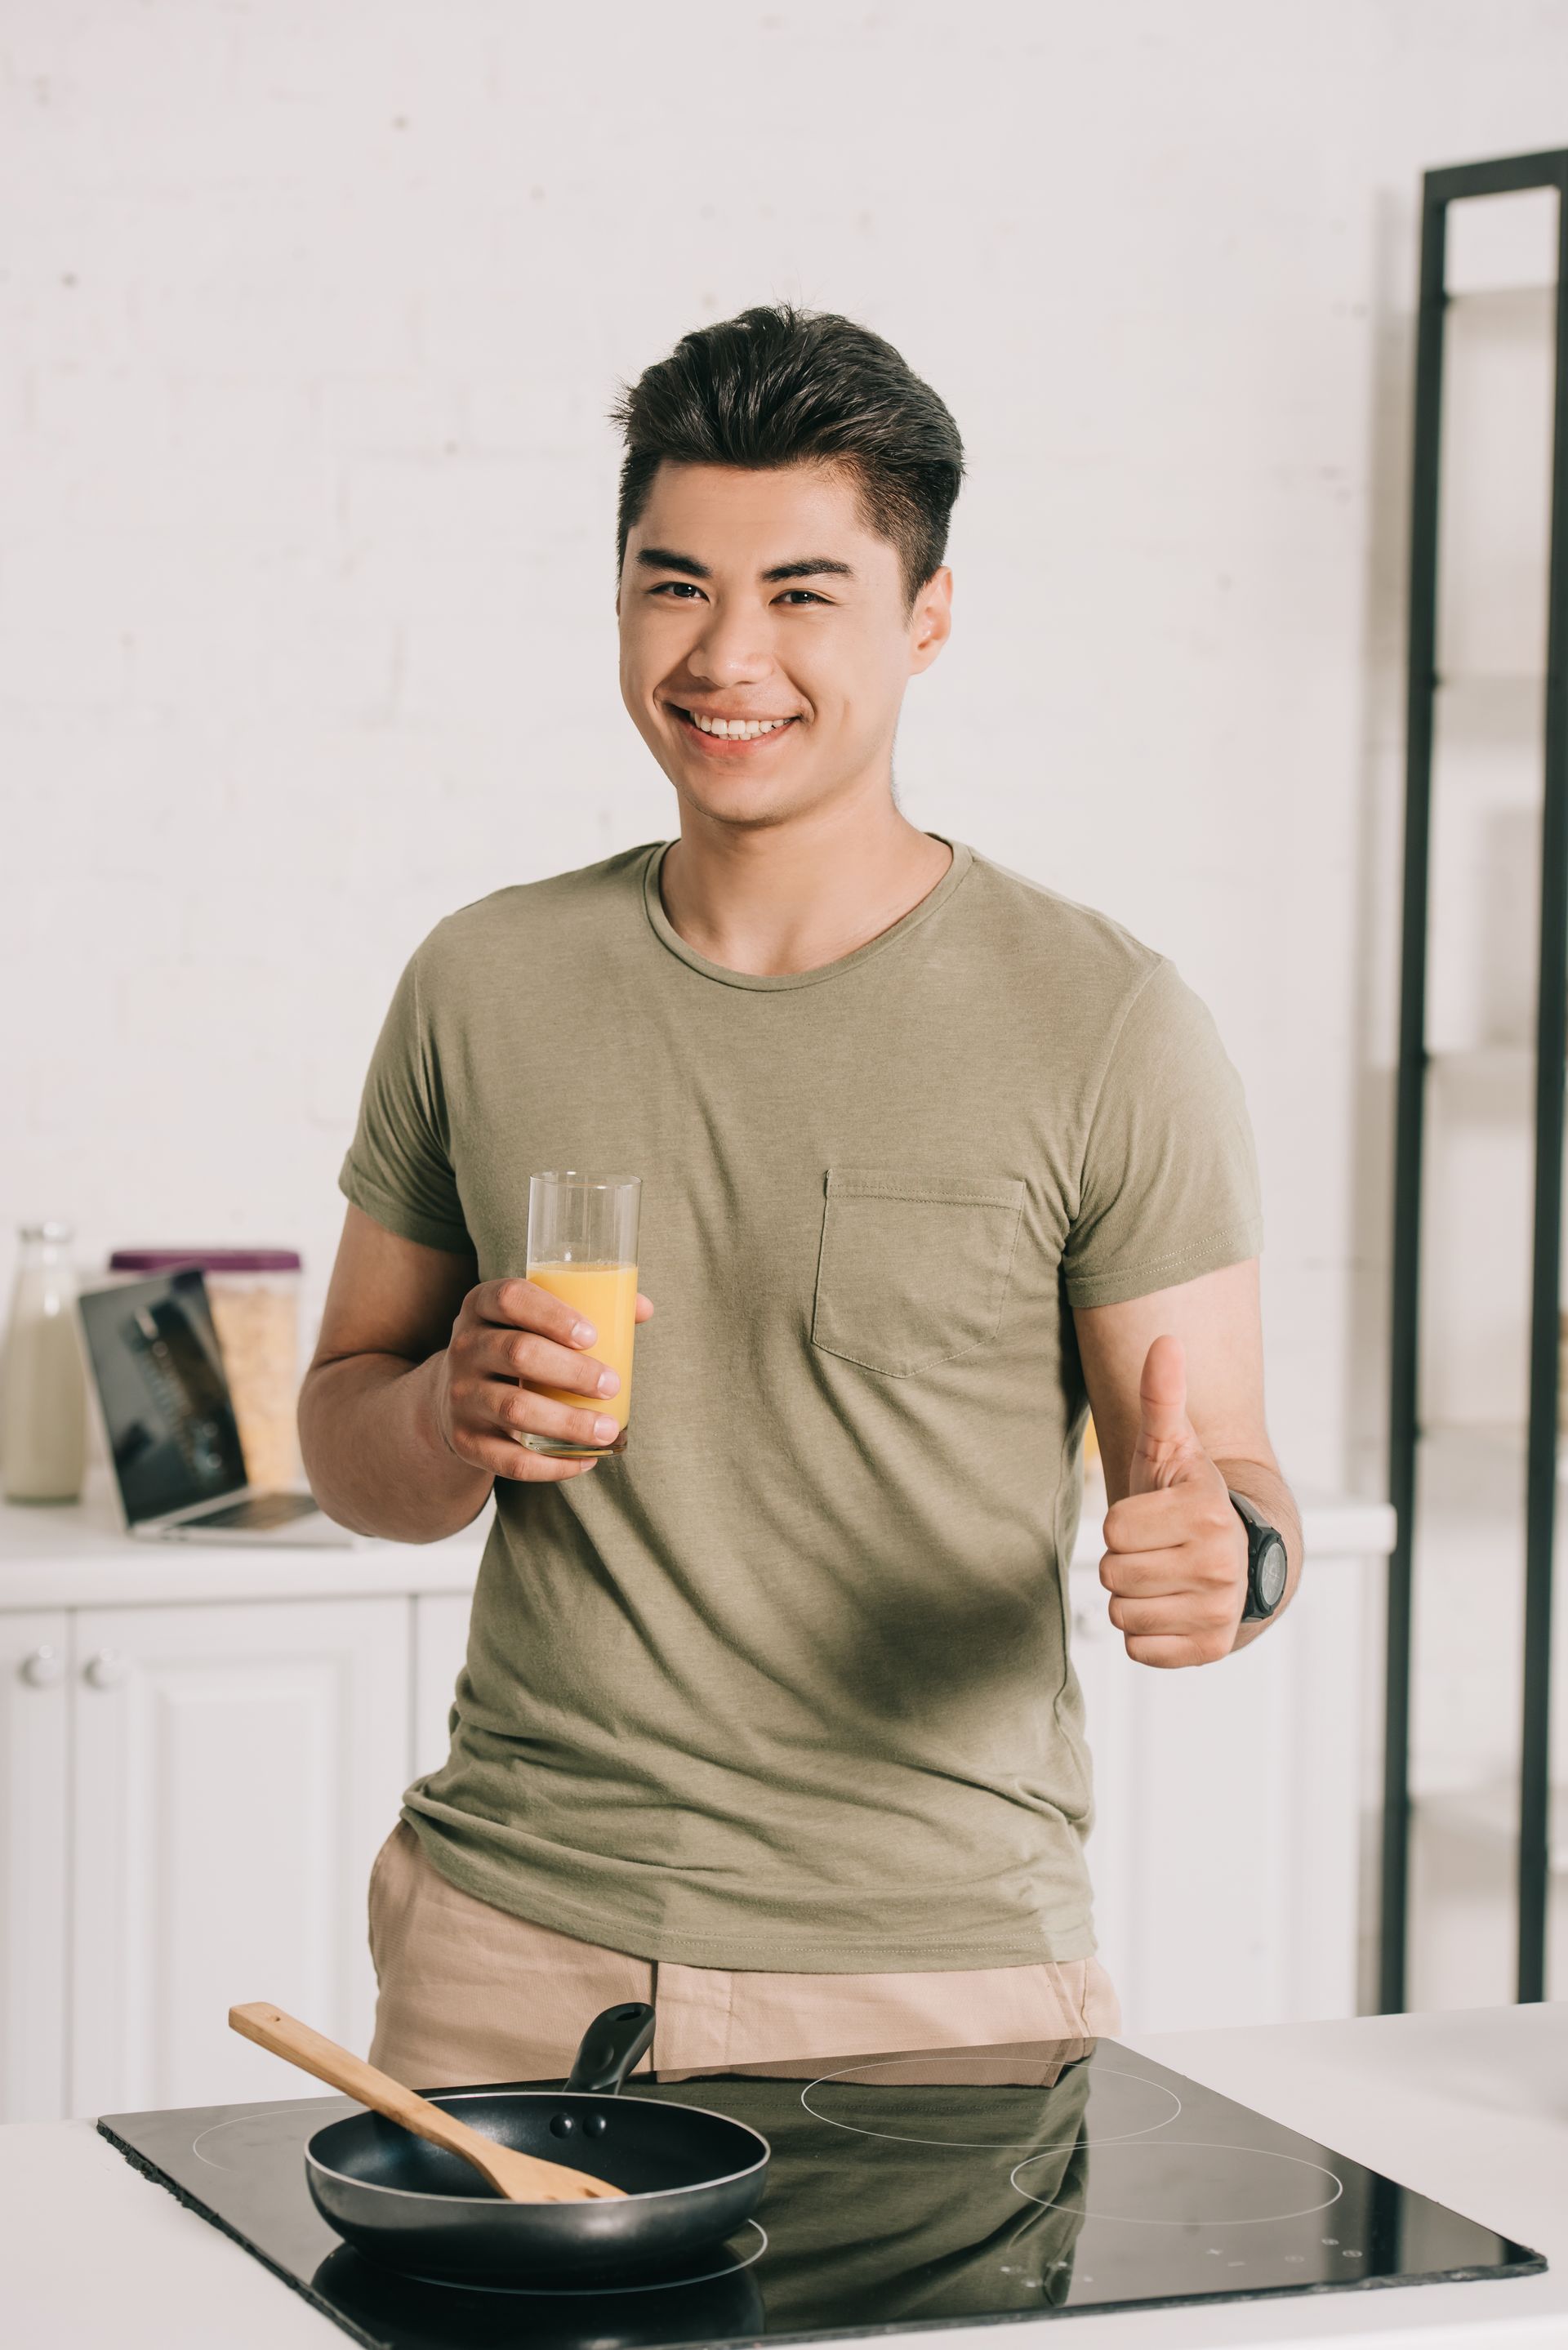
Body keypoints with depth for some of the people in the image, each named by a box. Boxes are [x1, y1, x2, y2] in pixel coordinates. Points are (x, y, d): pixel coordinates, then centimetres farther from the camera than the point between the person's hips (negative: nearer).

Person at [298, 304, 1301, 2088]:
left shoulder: (1104, 1024, -6)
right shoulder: (482, 987, 4)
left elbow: (1231, 1476, -3)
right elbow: (343, 1436, 13)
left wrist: (1226, 1557, -27)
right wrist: (452, 1417, -10)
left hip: (936, 1972, -2)